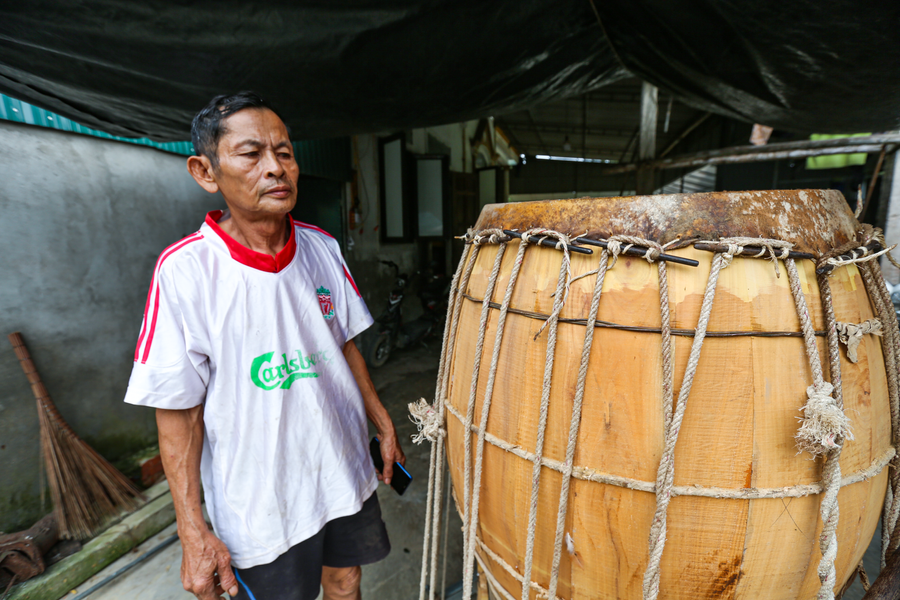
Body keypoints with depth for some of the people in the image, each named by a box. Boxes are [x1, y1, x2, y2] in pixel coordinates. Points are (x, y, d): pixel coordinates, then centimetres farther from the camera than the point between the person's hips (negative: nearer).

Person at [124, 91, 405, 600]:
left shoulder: (322, 248, -5)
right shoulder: (185, 271, -18)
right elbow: (178, 411, -13)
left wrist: (383, 424, 7)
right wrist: (193, 531, -11)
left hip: (345, 471, 4)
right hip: (259, 501, -3)